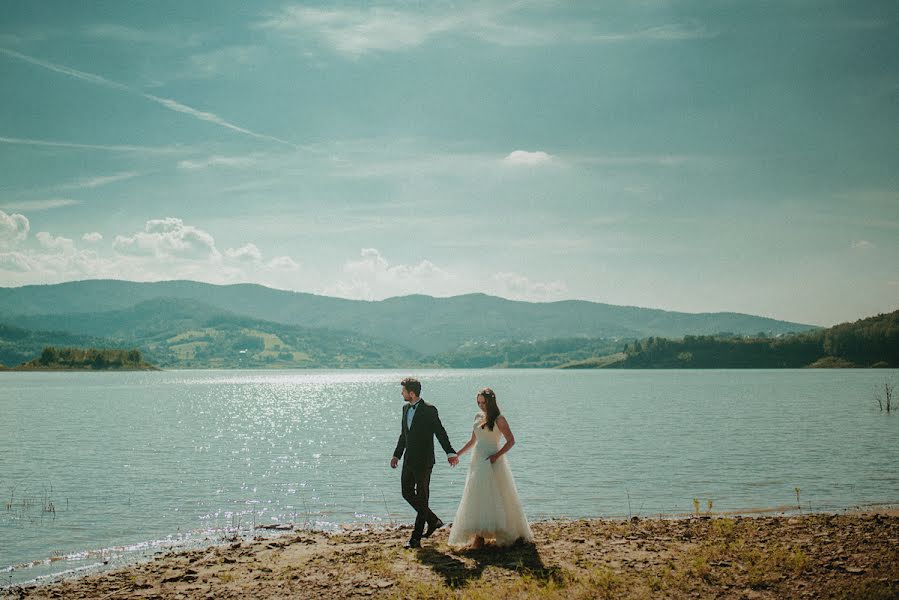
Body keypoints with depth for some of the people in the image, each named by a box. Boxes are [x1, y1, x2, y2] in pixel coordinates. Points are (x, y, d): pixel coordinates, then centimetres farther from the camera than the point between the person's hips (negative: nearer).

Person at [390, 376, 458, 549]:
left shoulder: (429, 410, -13)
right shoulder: (406, 408, 10)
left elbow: (441, 433, -15)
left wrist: (451, 453, -23)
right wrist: (397, 455, 18)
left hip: (424, 461, -8)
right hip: (409, 460, 8)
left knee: (422, 498, -1)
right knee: (407, 493, 11)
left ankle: (416, 538, 2)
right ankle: (433, 521, 28)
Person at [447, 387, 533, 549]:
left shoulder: (499, 420, -7)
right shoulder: (478, 417, 12)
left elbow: (511, 441, -9)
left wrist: (497, 455, -19)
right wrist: (457, 454, 14)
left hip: (492, 462, -7)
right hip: (477, 461, 7)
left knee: (492, 497, -8)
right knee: (476, 499, 3)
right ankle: (478, 536, 5)